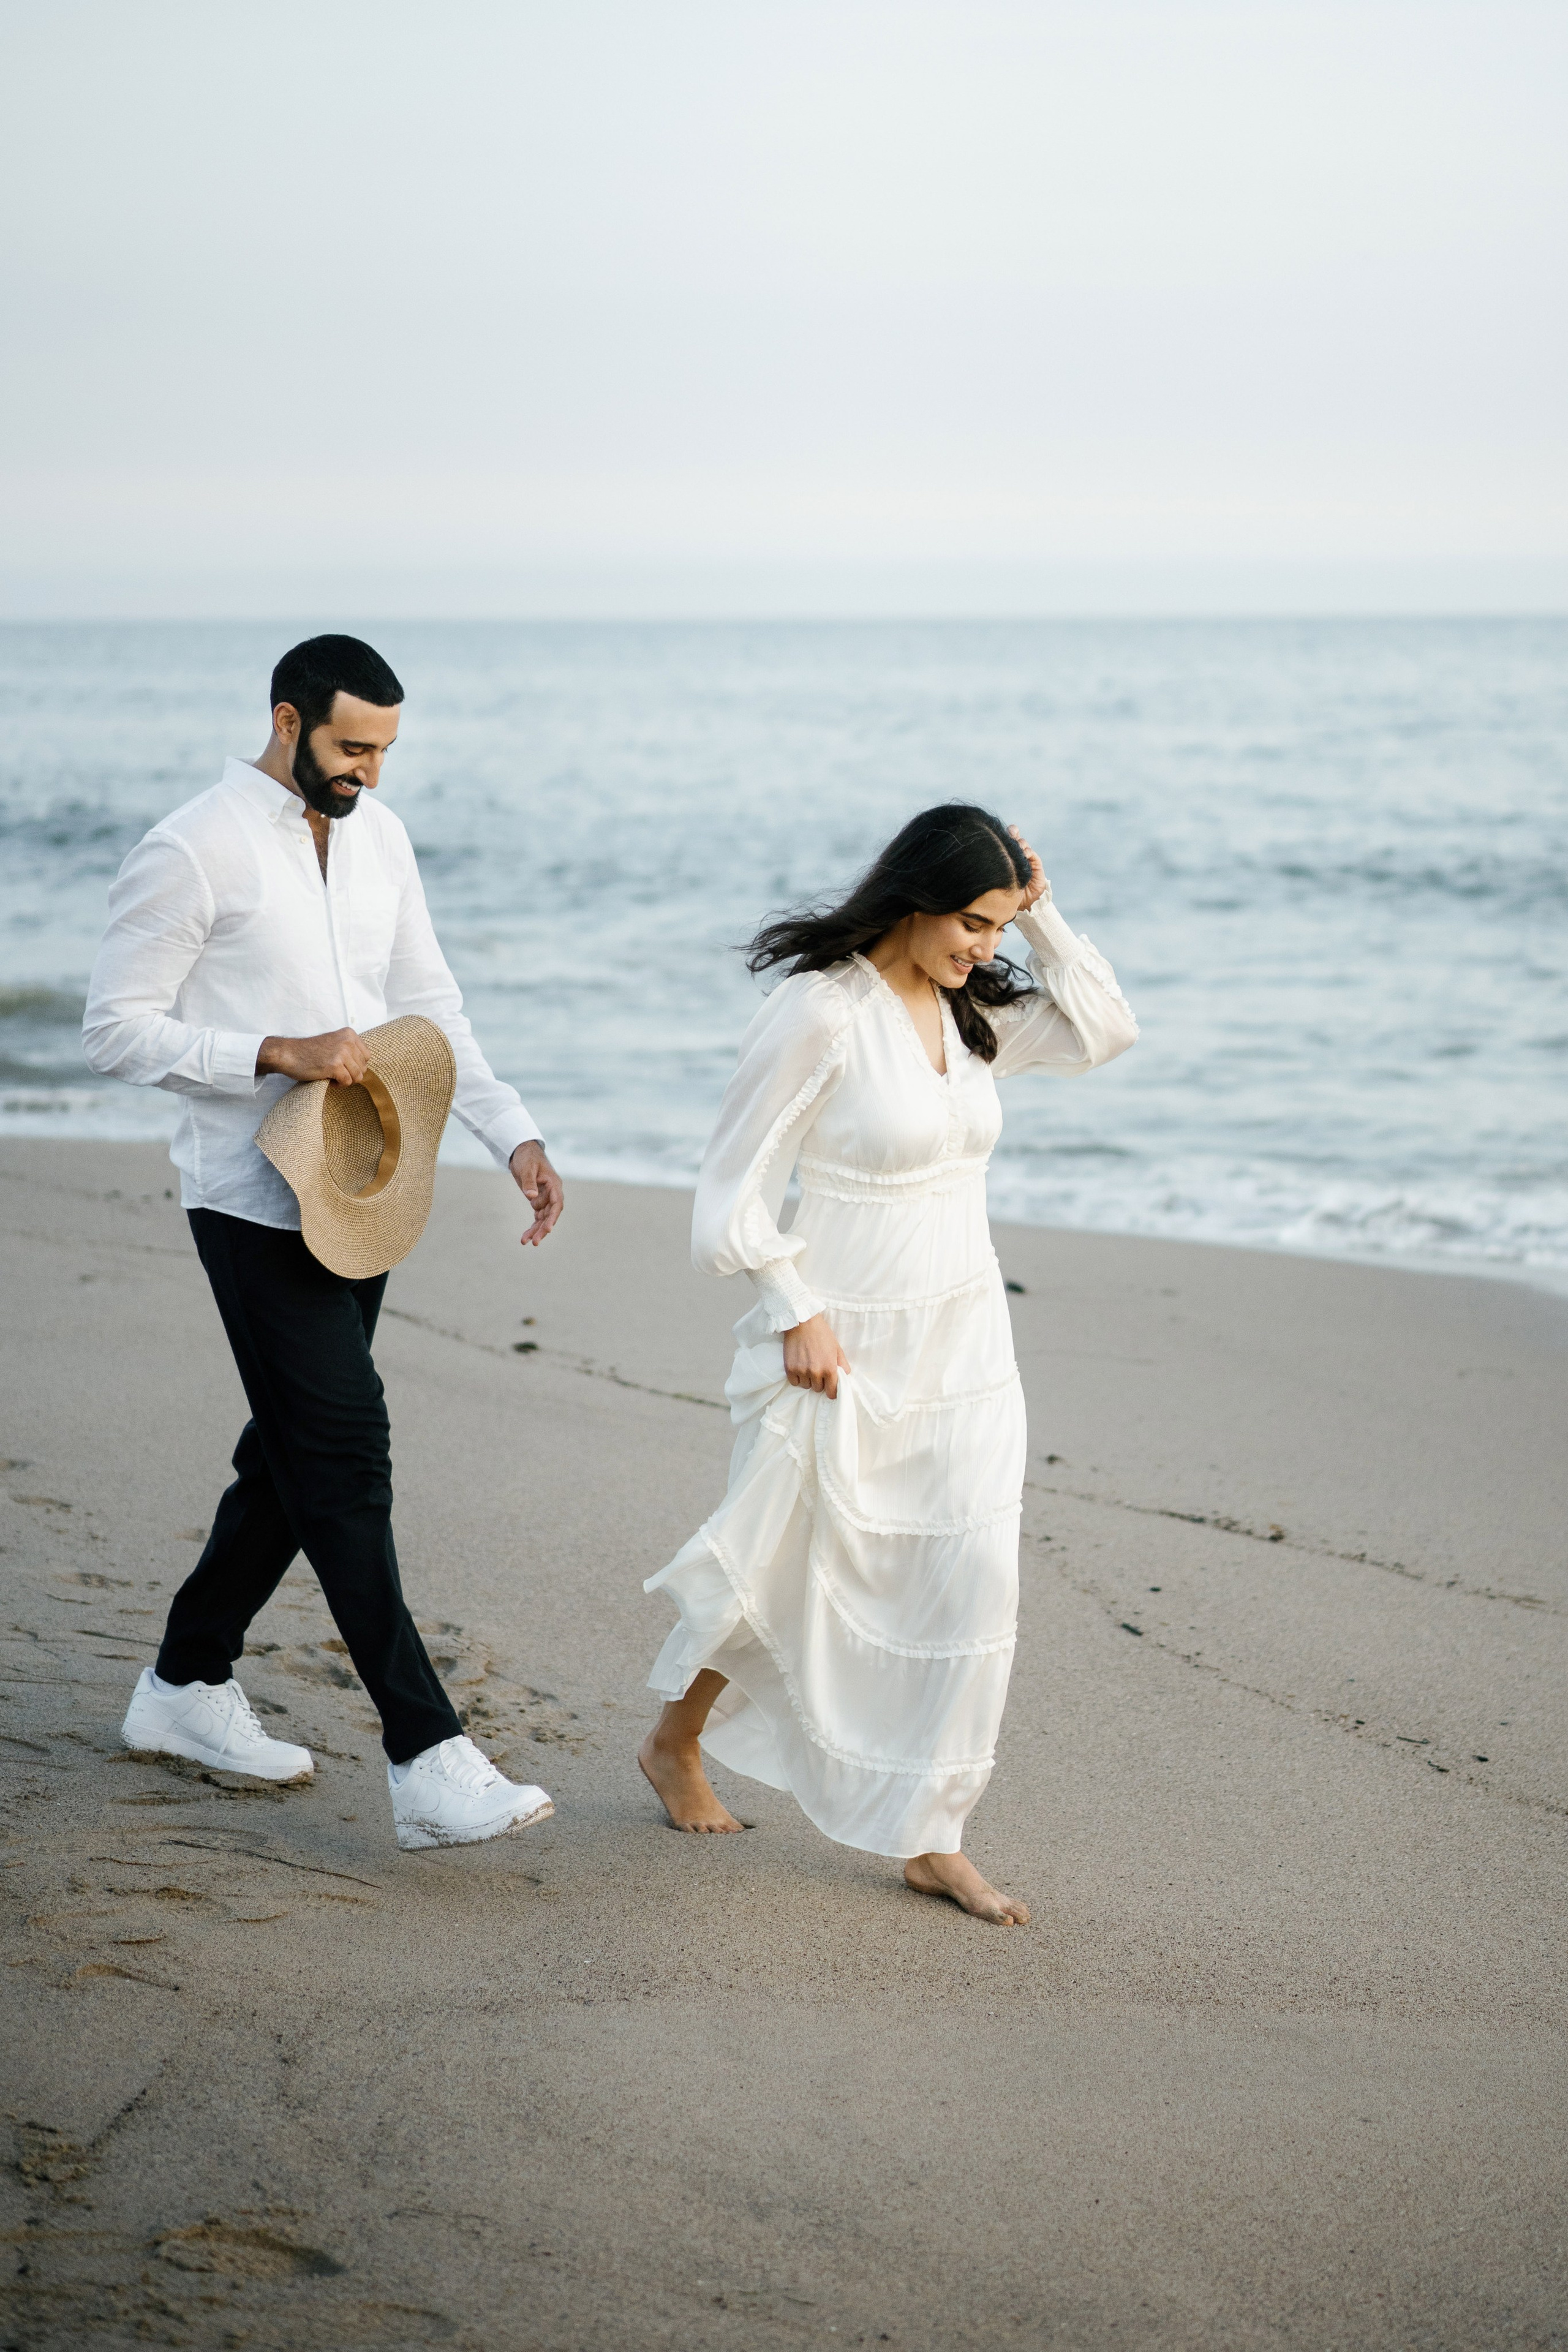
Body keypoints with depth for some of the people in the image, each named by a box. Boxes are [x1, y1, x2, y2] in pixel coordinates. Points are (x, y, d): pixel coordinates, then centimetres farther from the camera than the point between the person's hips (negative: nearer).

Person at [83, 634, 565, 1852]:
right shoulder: (193, 852, -13)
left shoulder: (379, 836, 9)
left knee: (297, 1452, 15)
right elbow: (117, 1026, -11)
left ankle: (188, 1683, 32)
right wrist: (276, 1054, -22)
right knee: (345, 1454, -12)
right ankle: (428, 1760, -14)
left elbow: (429, 1004, 11)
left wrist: (514, 1135, -1)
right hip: (256, 1203, -8)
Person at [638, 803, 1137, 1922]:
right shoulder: (821, 1012, -16)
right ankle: (676, 1744, 38)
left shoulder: (969, 1009, 5)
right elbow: (735, 1192, -13)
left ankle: (931, 1839, 8)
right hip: (842, 1347, -6)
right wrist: (799, 1312, -14)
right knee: (785, 1569, 10)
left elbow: (1103, 1028, 13)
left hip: (964, 1345, 6)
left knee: (975, 1582, -2)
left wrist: (1042, 917, 2)